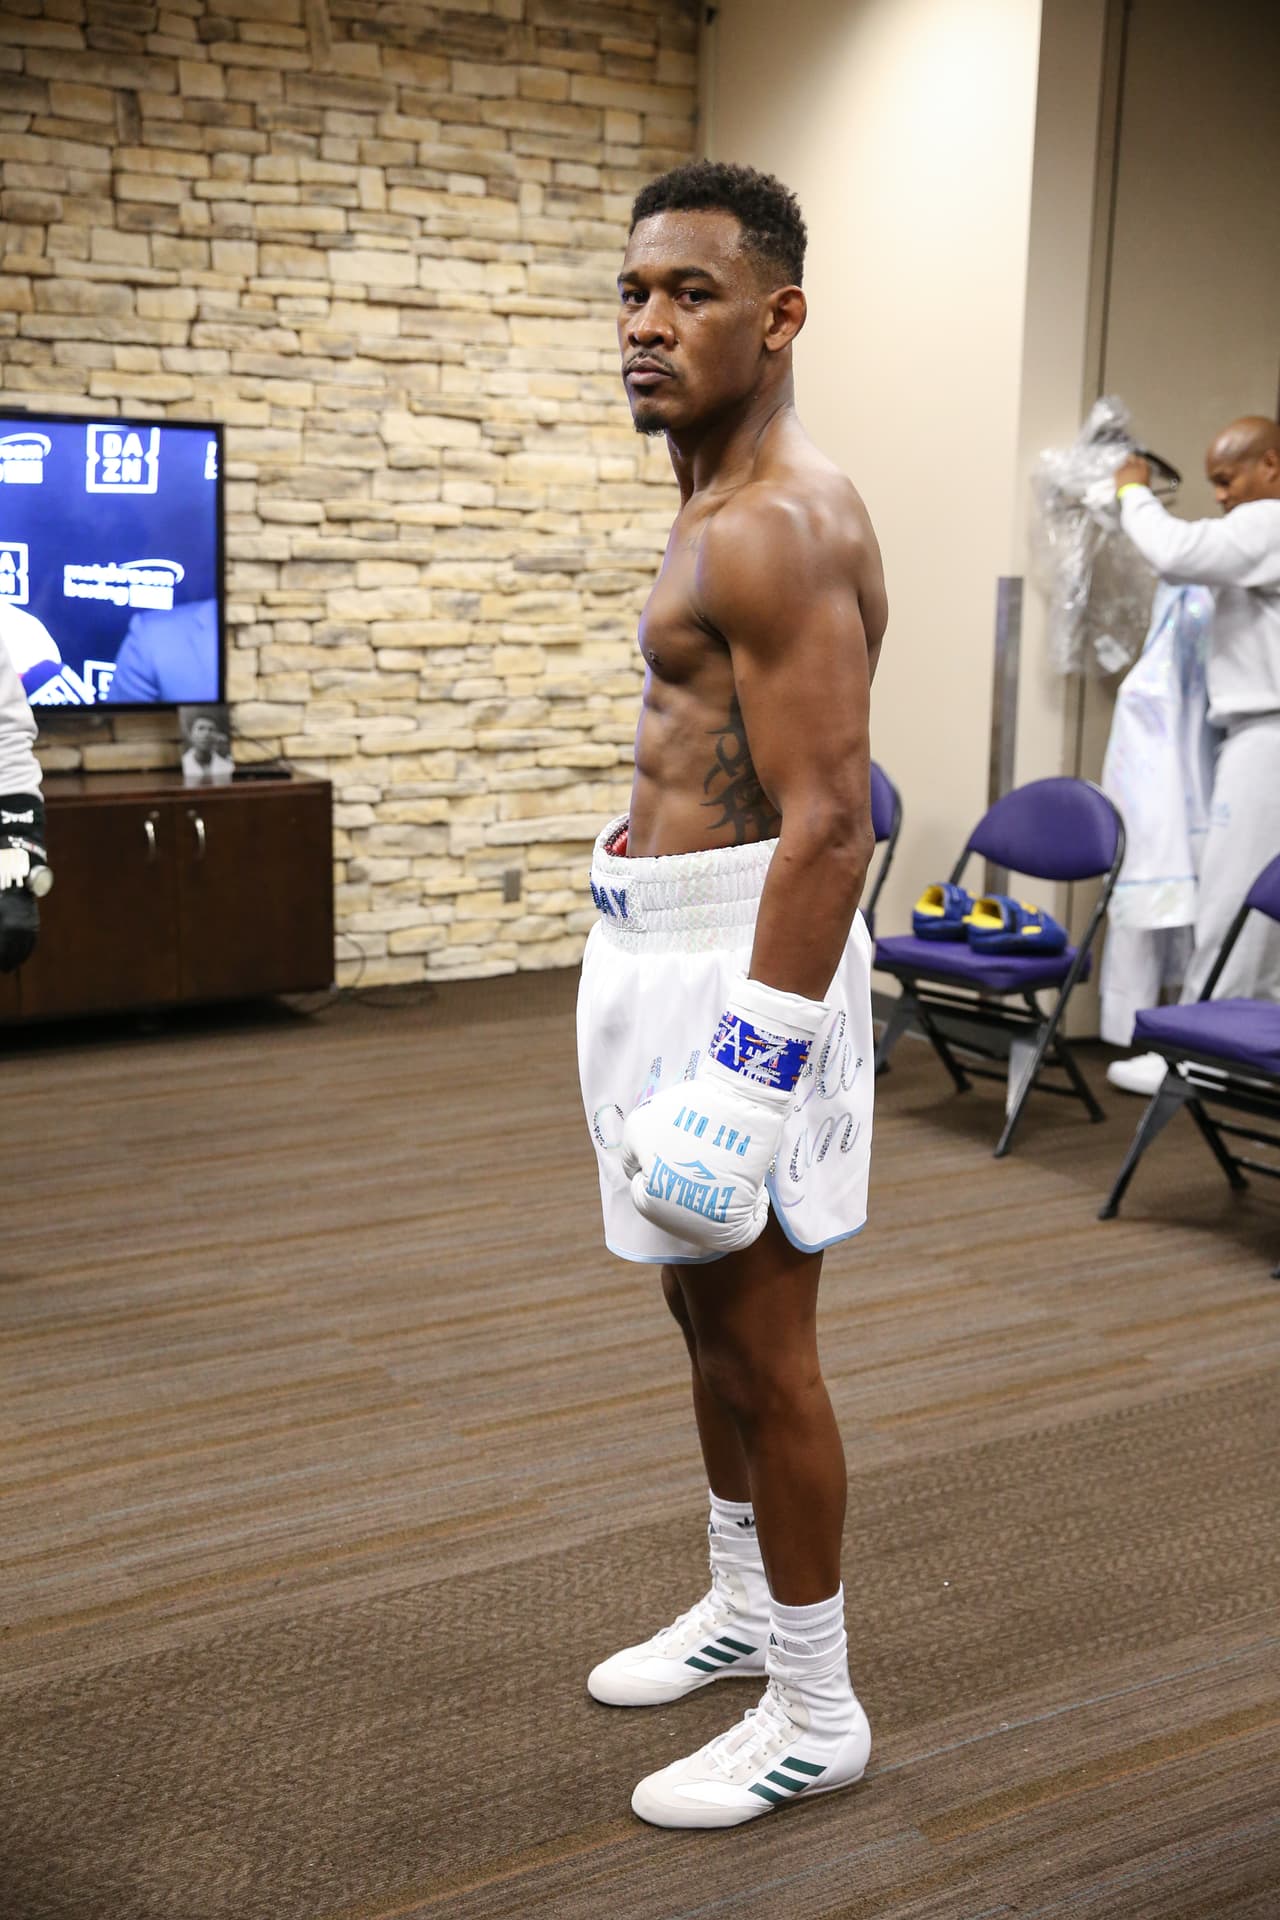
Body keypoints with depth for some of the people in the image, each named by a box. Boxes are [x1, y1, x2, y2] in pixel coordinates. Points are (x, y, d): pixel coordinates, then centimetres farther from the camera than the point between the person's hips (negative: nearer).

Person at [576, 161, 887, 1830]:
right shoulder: (719, 504, 15)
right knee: (708, 1308, 20)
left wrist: (754, 1061, -26)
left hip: (748, 958, -10)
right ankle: (745, 1608, 38)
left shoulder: (784, 525, -17)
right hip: (667, 944, 10)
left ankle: (817, 1714, 17)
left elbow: (829, 825, -24)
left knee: (760, 1337, 0)